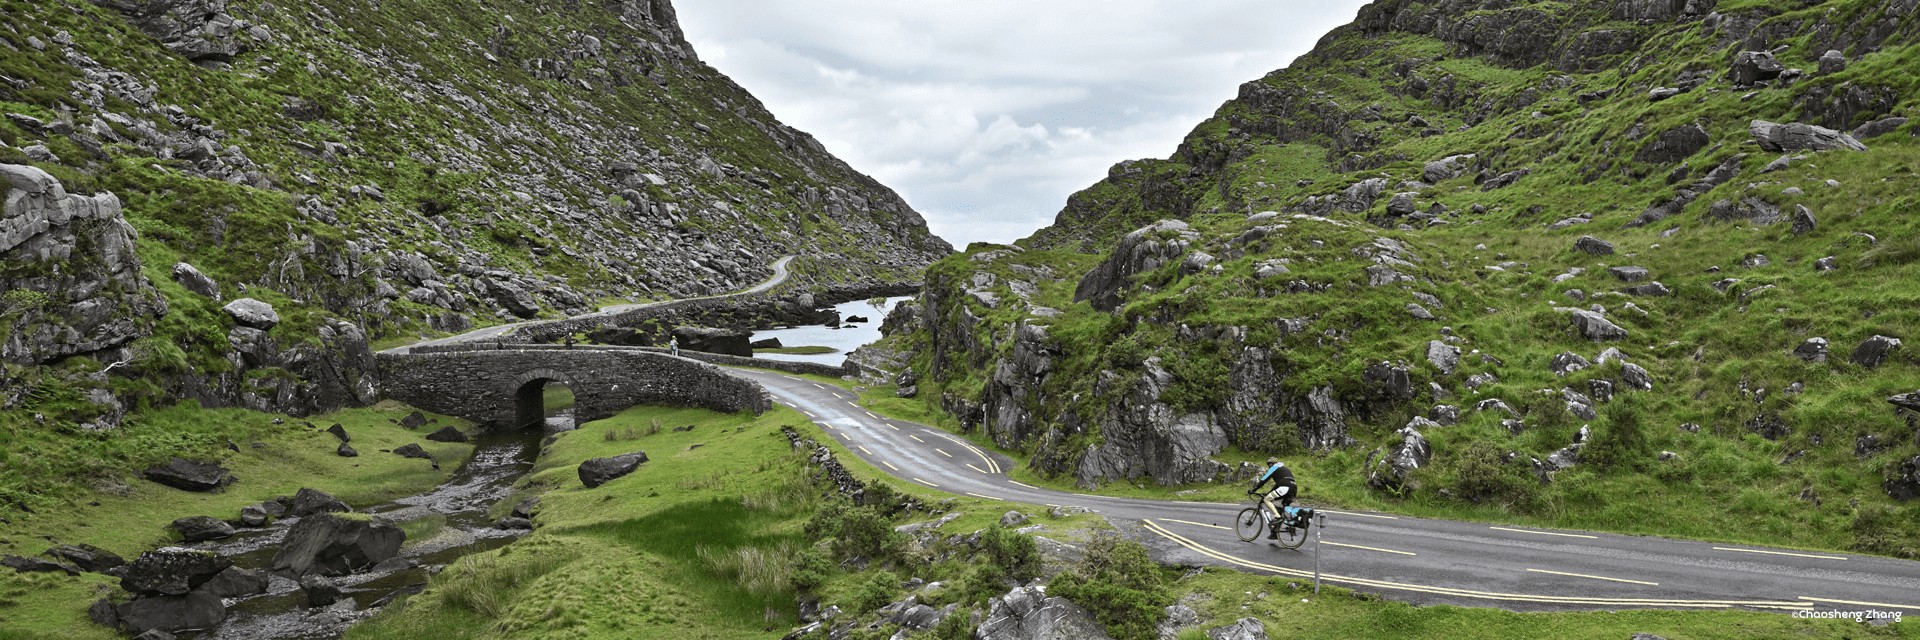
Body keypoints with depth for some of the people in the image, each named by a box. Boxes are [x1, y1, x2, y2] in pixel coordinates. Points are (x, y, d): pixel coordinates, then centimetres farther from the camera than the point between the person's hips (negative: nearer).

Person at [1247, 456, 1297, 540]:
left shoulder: (1274, 467, 9)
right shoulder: (1284, 469, 35)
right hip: (1294, 489, 9)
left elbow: (1264, 480, 4)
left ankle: (1277, 516, -21)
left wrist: (1253, 490, 9)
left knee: (1266, 499, -3)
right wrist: (1268, 493, 40)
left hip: (1285, 488, -9)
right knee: (1281, 510, 15)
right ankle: (1275, 533, 16)